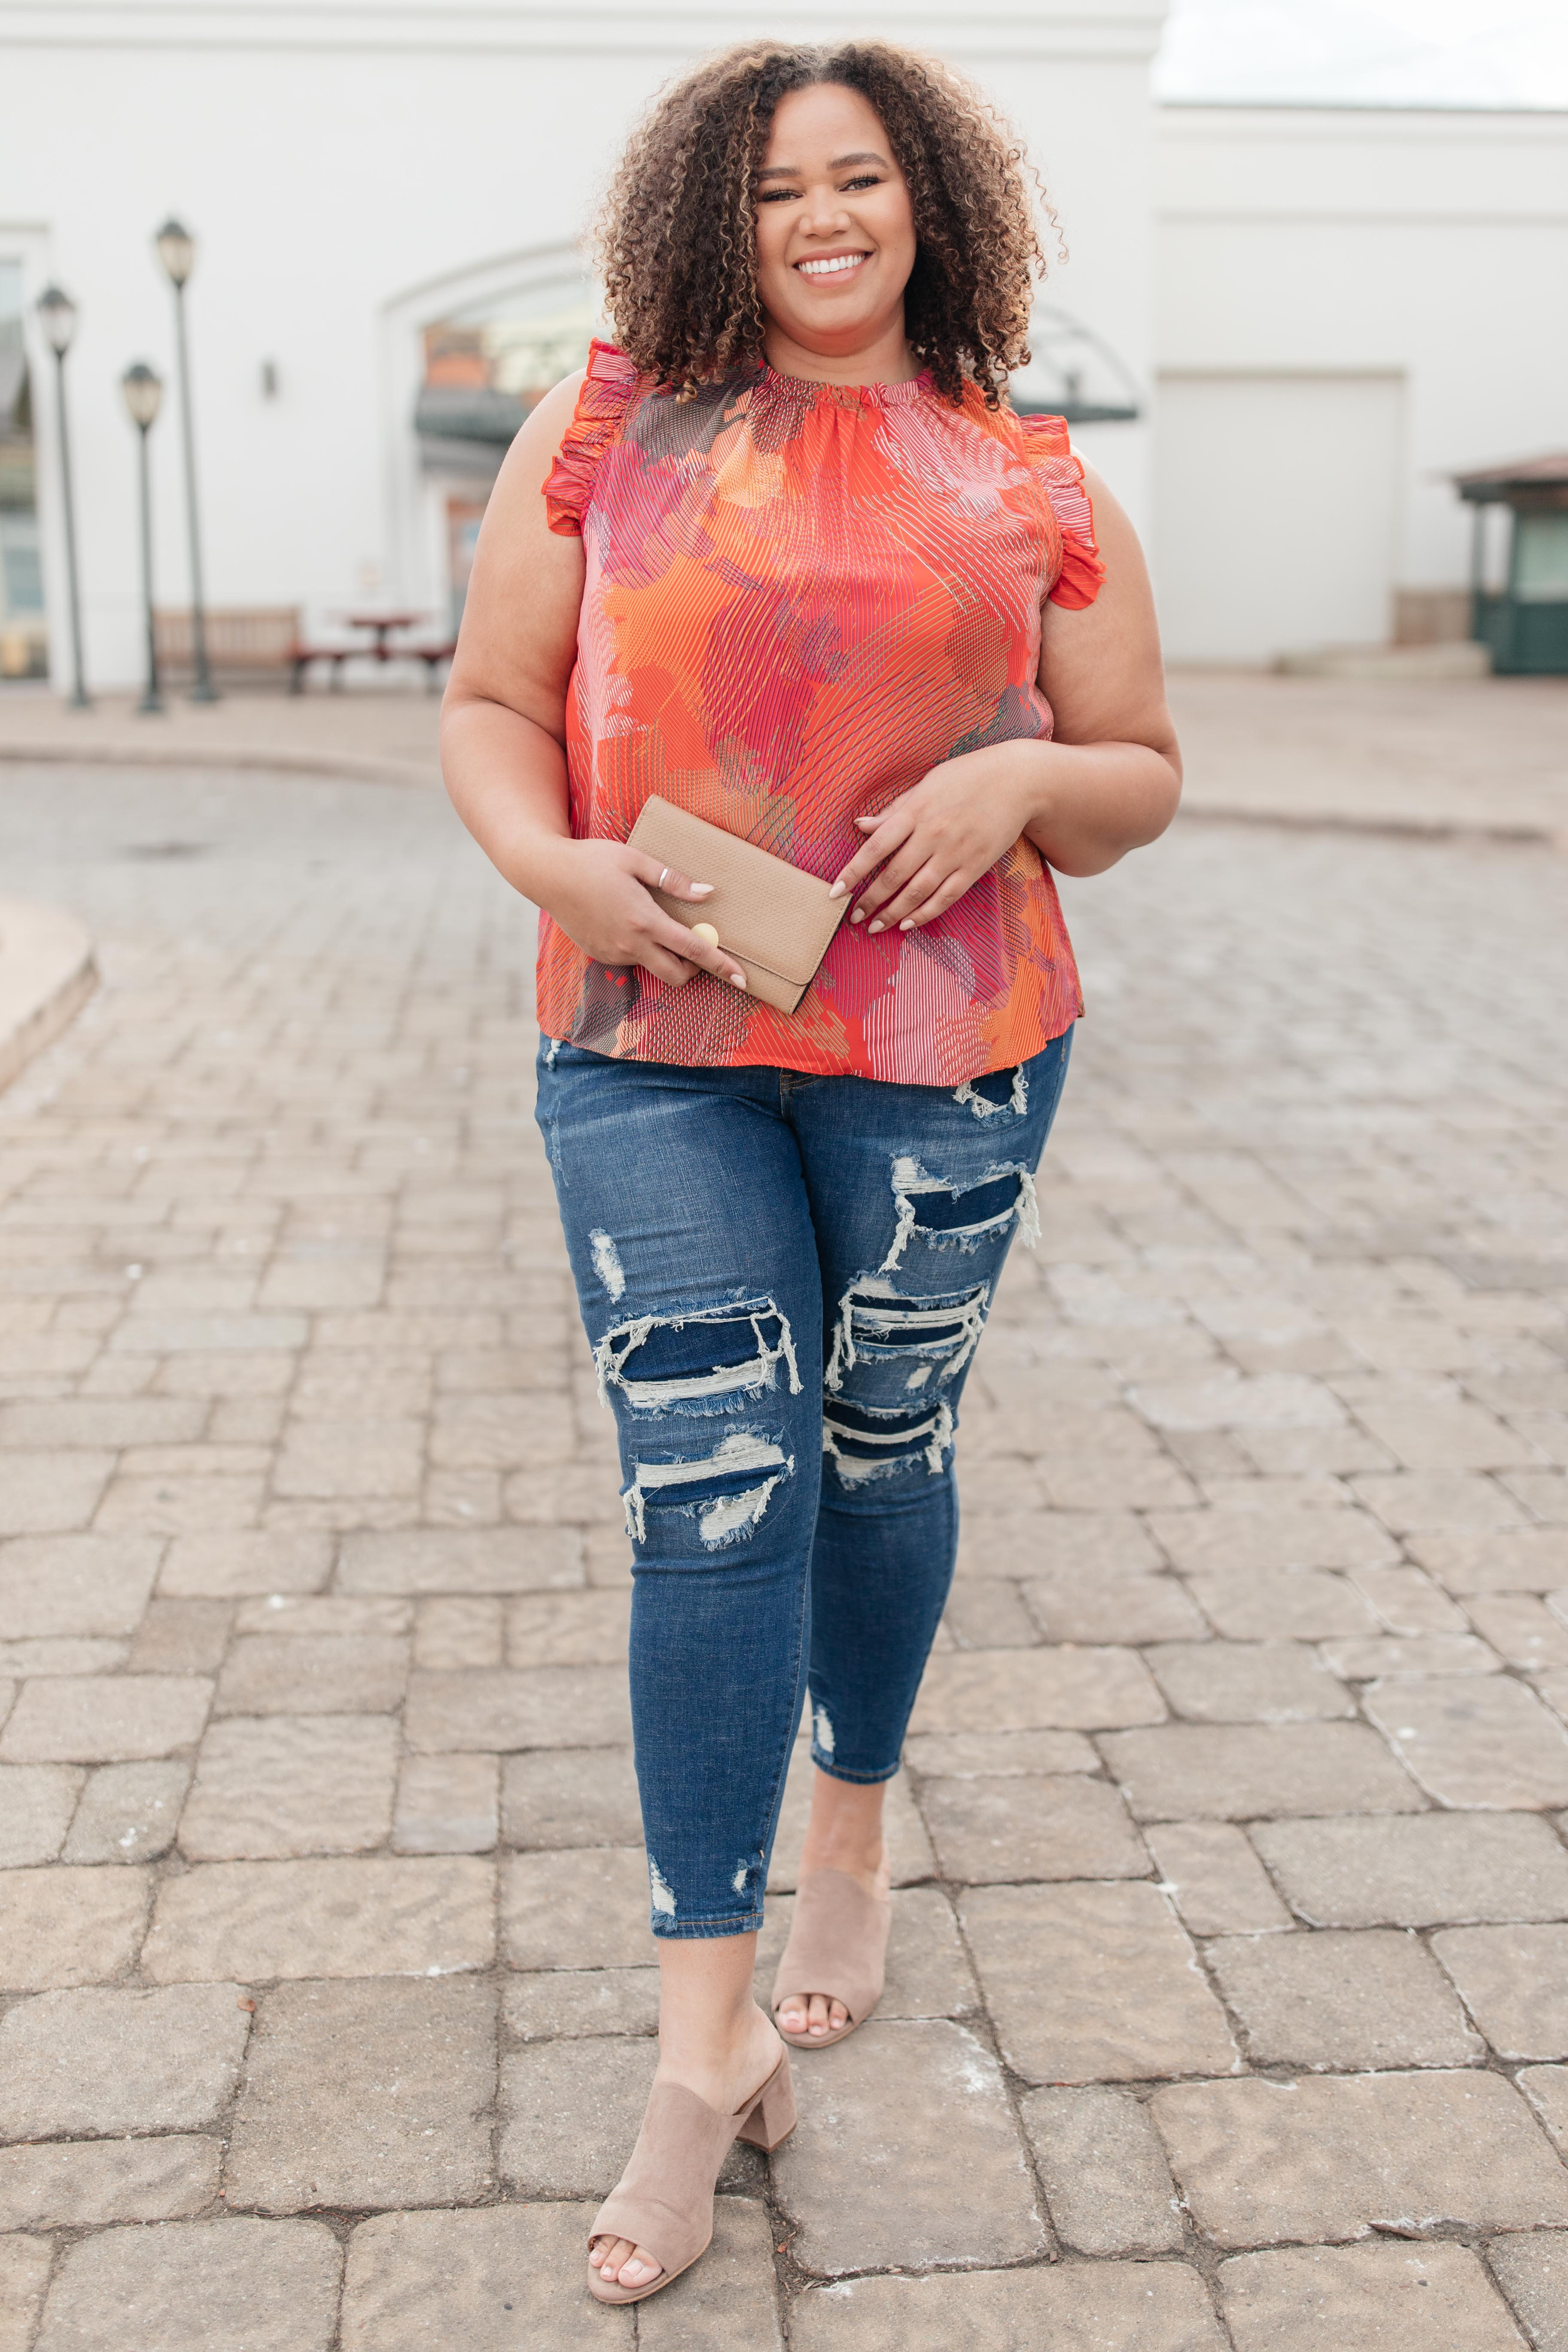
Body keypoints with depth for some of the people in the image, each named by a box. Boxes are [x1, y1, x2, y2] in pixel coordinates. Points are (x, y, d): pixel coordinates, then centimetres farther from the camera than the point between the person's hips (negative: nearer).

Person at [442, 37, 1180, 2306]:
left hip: (943, 1052, 1)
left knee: (880, 1451, 14)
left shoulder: (1035, 488, 6)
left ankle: (851, 1845, 40)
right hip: (652, 1048, -1)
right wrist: (558, 864, -13)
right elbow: (488, 703, 7)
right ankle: (711, 2040, 5)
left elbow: (1145, 779, 10)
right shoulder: (609, 432, 6)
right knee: (710, 1496, -5)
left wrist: (1019, 778, -12)